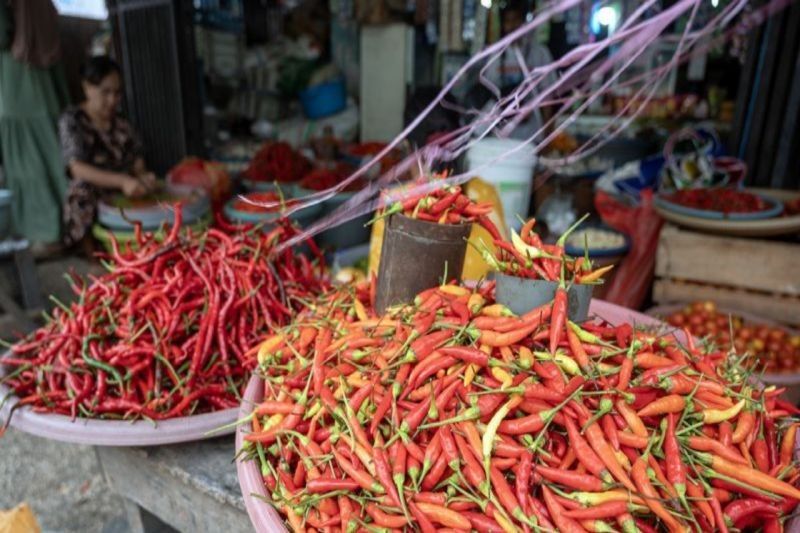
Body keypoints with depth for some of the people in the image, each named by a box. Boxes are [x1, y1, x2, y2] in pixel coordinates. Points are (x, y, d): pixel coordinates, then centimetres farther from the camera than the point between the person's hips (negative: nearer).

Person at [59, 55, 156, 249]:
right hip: (90, 205, -5)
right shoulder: (71, 121, -4)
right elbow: (78, 169, -17)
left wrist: (143, 175, -15)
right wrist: (122, 181, -32)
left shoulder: (121, 123, 13)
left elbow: (137, 159, 11)